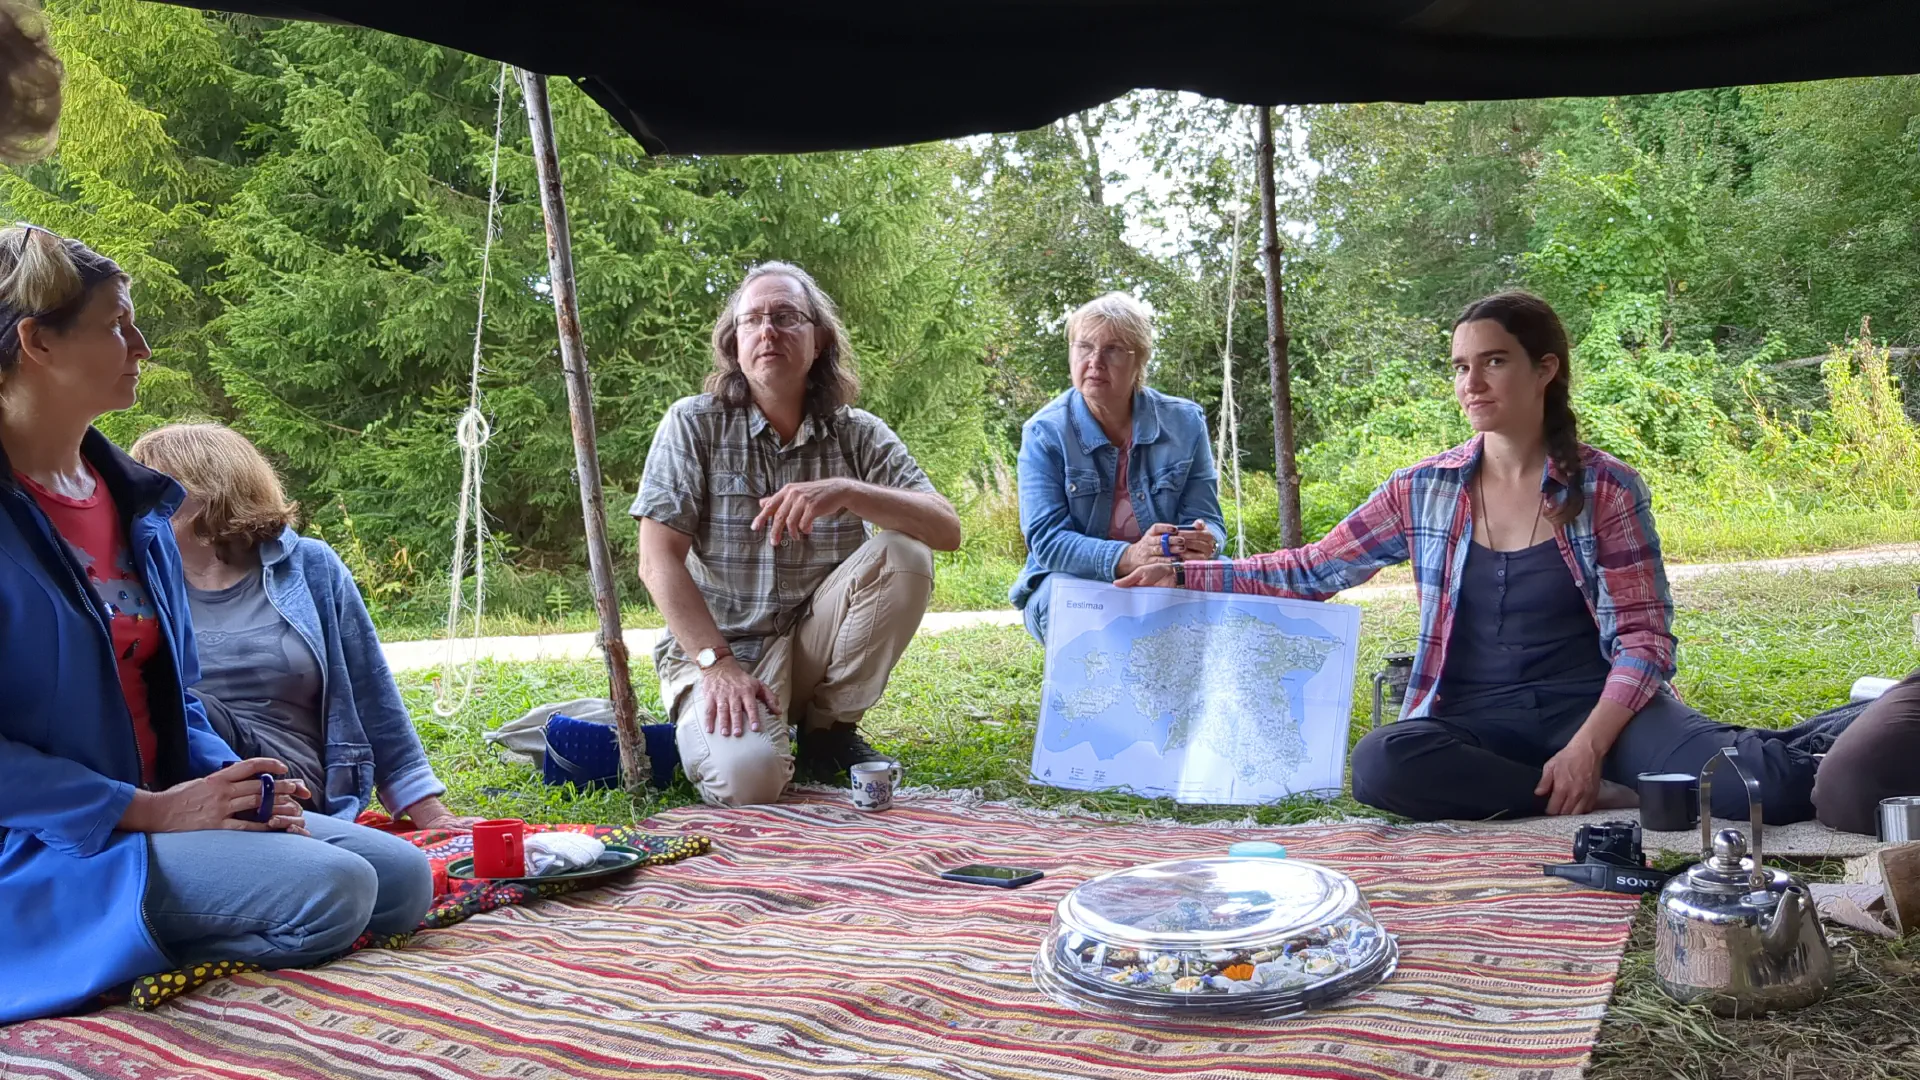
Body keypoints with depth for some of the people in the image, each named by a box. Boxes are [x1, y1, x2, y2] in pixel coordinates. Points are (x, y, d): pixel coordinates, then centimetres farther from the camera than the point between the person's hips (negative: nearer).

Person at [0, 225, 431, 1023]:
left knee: (401, 877, 0)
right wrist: (147, 811, -20)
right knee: (330, 890, -26)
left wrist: (227, 780, 0)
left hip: (163, 808, 8)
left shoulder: (133, 500, 13)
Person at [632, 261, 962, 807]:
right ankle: (709, 721, 5)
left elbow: (947, 528, -14)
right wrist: (718, 664, -22)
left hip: (813, 640, 4)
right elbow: (659, 562, -10)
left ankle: (830, 729, -4)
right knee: (745, 777, -33)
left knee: (904, 554, -21)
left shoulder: (857, 434, 0)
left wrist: (846, 491, -31)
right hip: (716, 645, -3)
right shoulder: (693, 424, -5)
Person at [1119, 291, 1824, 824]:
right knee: (1380, 764, -34)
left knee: (1769, 781, -30)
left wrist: (1588, 748, -21)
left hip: (1593, 704, -3)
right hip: (1473, 720, 4)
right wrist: (1185, 575, -1)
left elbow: (1644, 637, -5)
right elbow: (1312, 572, 7)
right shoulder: (1426, 491, 5)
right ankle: (1606, 800, -18)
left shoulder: (1606, 489, -2)